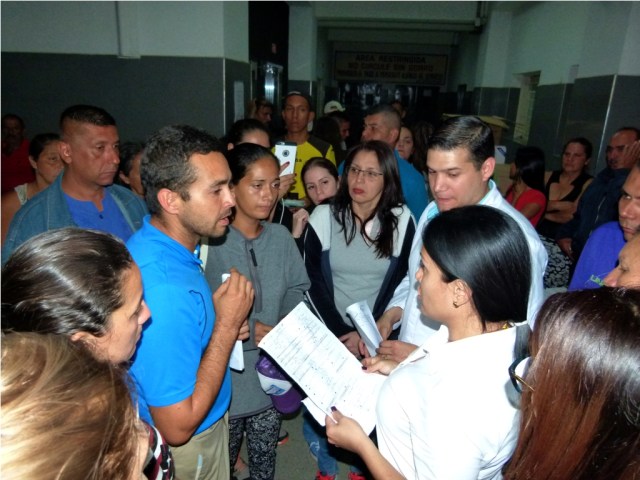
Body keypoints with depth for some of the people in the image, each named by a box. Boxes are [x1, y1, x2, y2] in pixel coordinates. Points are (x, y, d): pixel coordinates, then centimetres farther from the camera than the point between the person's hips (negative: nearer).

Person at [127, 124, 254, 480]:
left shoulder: (154, 245, -7)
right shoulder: (164, 290, -37)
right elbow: (177, 427, -30)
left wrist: (223, 325, -7)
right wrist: (227, 326, -27)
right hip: (186, 450, -8)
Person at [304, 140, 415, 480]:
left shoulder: (401, 220, -6)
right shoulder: (324, 217, -7)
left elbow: (402, 284, -4)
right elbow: (313, 283, -6)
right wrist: (341, 333, -11)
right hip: (328, 335, 0)